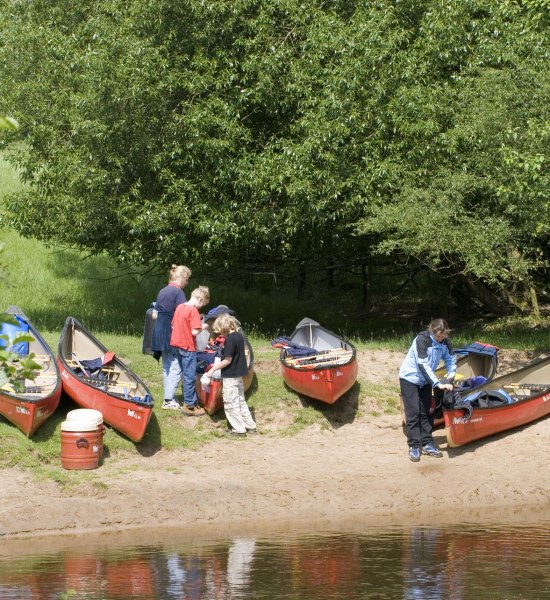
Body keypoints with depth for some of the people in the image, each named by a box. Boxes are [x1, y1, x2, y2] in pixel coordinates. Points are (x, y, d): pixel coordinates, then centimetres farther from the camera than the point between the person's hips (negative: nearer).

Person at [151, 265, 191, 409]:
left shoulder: (162, 292, 14)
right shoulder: (178, 292, -12)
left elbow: (155, 313, 18)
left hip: (159, 333, 9)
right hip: (173, 333, -9)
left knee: (167, 367, 14)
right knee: (176, 367, -5)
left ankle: (168, 398, 18)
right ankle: (169, 400, -7)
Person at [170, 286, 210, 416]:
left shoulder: (179, 307, 7)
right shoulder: (193, 311, -18)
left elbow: (173, 325, 14)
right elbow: (195, 332, -22)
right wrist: (203, 327, -4)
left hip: (177, 345, 8)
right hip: (188, 347, -8)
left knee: (187, 375, 17)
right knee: (190, 377, 0)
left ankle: (192, 400, 24)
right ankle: (189, 405, 5)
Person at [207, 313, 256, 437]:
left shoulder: (230, 339, -21)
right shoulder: (239, 336, 6)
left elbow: (228, 360, -21)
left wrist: (213, 369, -13)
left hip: (230, 377, -9)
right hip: (239, 374, 9)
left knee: (231, 404, 0)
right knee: (240, 401, 19)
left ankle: (239, 429, 2)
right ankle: (250, 426, 23)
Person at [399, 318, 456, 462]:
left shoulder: (445, 342, -10)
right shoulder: (422, 339, -30)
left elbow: (450, 360, -1)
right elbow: (423, 365, -33)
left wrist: (450, 377, -19)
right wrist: (438, 384, -36)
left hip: (425, 380, 6)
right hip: (410, 378, -6)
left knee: (426, 412, 7)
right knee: (413, 412, -8)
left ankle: (427, 444, 11)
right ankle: (414, 447, -7)